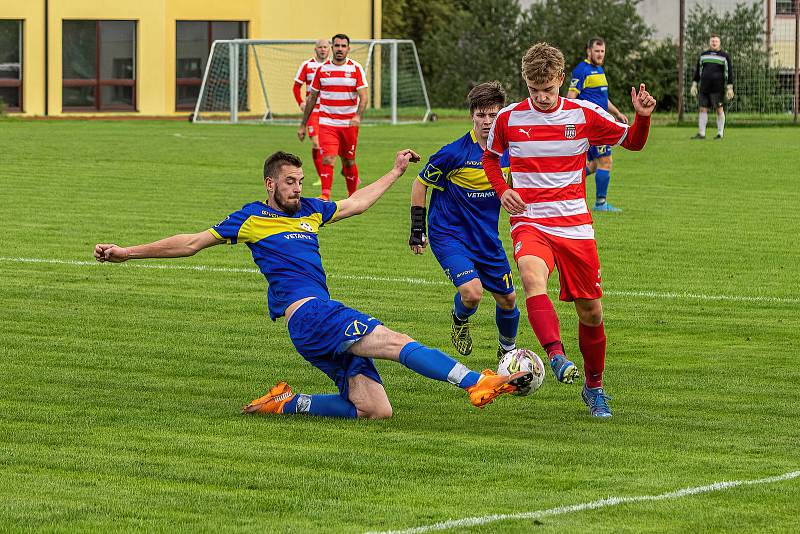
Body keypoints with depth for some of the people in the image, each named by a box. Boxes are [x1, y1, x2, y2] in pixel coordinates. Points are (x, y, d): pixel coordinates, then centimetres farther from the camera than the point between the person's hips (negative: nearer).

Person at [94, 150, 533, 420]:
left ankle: (286, 403, 8)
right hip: (307, 313, -8)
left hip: (326, 321, 8)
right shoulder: (252, 218, 7)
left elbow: (356, 204, 40)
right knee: (396, 342, -23)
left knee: (374, 410, -4)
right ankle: (478, 382, -35)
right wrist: (128, 252, 10)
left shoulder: (309, 210, 24)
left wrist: (395, 172, 44)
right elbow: (191, 243, 11)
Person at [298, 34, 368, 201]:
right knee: (328, 159, -15)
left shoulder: (356, 68, -2)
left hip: (349, 124, 0)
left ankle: (353, 197, 28)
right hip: (327, 123, 0)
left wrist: (358, 116, -28)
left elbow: (363, 96, -9)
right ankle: (325, 196, -20)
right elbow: (311, 99, 10)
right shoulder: (322, 69, 3)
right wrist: (303, 126, 10)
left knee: (349, 162, 10)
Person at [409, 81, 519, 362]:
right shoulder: (454, 153, -18)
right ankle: (460, 320, 12)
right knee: (472, 292, -25)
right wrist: (417, 228, -5)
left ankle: (508, 349, 39)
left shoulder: (510, 152, -4)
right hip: (449, 234, -5)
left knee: (507, 300, 10)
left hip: (487, 238, 5)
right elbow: (420, 183, -5)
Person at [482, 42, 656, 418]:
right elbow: (490, 157, 18)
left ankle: (594, 387, 26)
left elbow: (632, 142, 11)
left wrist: (643, 117, -11)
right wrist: (502, 190, 0)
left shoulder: (585, 115, -1)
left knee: (591, 312, 5)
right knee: (533, 277, -35)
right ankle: (556, 355, -47)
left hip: (575, 226, 1)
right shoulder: (509, 118, 0)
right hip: (529, 223, -1)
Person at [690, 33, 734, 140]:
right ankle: (701, 133, 4)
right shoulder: (703, 55, 15)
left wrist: (730, 88, -4)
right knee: (703, 109, 1)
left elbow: (729, 72, 2)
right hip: (704, 87, 4)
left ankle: (720, 133, 6)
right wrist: (694, 85, 12)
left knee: (719, 109, -1)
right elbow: (698, 71, 19)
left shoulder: (724, 56, 3)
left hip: (718, 87, -4)